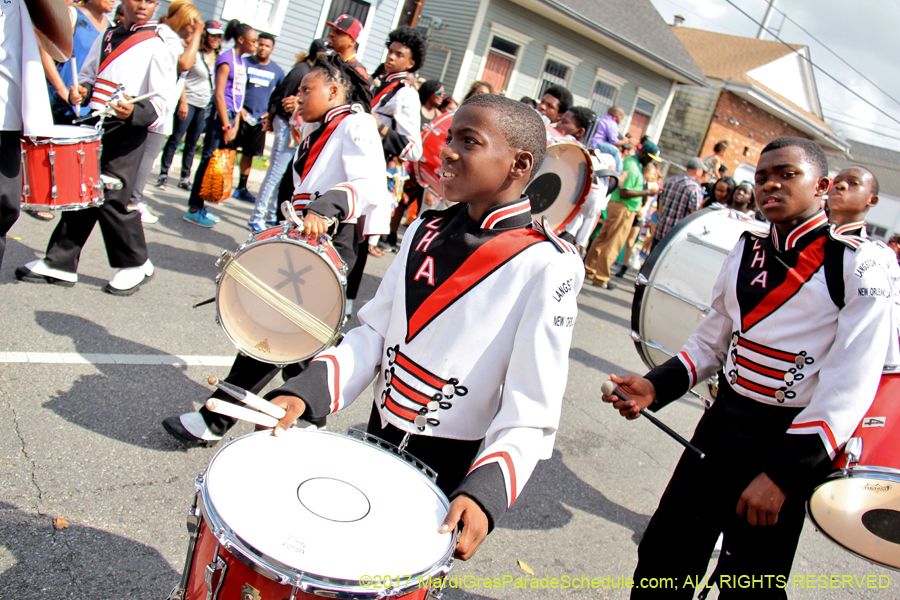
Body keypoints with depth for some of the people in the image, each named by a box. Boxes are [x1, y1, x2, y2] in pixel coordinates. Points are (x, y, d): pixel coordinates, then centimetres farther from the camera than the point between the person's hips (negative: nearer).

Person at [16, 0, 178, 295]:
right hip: (93, 125, 6)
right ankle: (60, 264, 14)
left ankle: (135, 265, 9)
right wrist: (80, 91, 3)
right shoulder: (105, 37, 17)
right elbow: (88, 74, 26)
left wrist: (134, 112, -29)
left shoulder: (157, 46, -2)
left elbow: (162, 100, -10)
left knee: (111, 199, -9)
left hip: (128, 131, -6)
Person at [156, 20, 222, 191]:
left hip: (205, 105, 5)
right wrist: (183, 101, -16)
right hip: (189, 101, -5)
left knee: (192, 143, 9)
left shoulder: (217, 57, 9)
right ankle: (163, 174, 6)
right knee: (175, 139, -1)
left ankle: (185, 178, 15)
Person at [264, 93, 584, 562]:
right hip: (376, 439, 6)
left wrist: (485, 492, -32)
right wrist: (304, 393, -12)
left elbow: (531, 412, -19)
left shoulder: (548, 266, -18)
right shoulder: (426, 230, 2)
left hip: (449, 472, -5)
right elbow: (374, 332, 1)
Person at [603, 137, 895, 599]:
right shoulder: (745, 252, 7)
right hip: (721, 422, 5)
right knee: (662, 557, 11)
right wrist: (656, 387, -3)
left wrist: (782, 474, -22)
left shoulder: (859, 266, -11)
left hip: (788, 443, -4)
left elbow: (849, 388, -18)